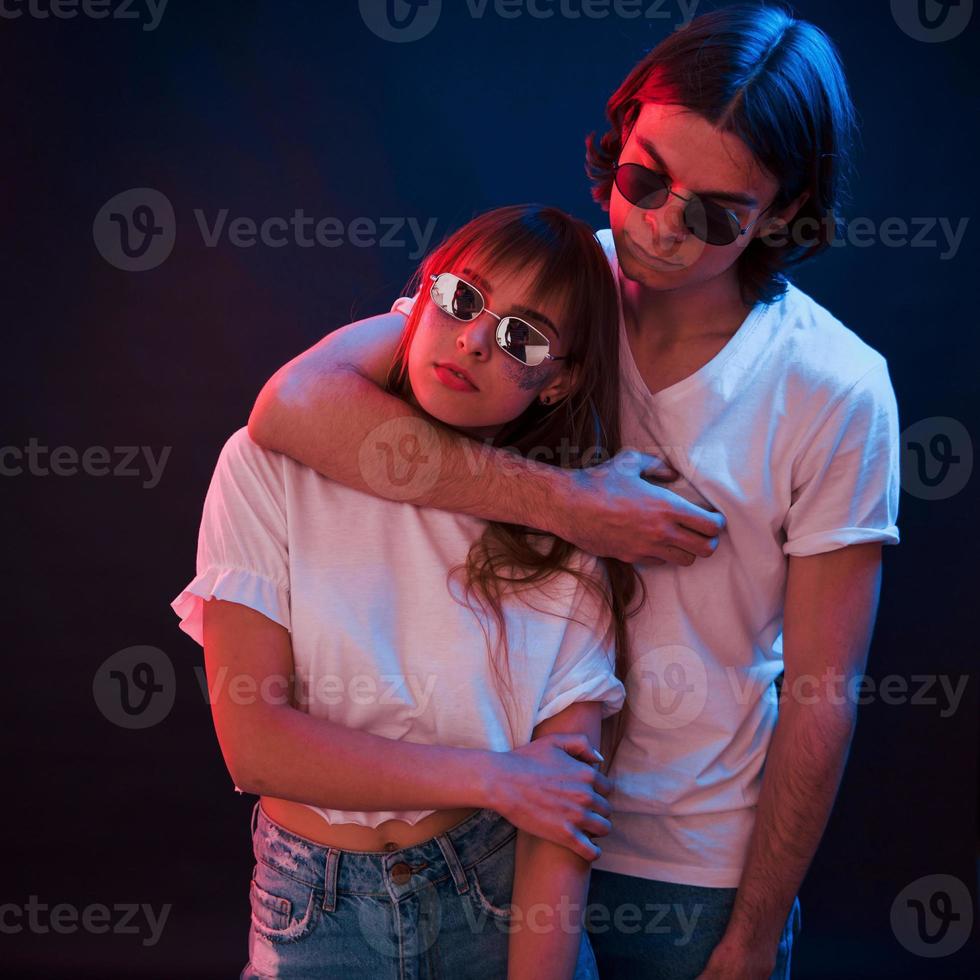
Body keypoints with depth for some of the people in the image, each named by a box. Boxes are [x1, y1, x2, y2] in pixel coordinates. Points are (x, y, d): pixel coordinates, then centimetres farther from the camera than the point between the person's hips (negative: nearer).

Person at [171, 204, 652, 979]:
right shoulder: (270, 468, -11)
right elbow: (253, 741, -18)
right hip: (316, 913, -1)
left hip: (503, 899, 1)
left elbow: (561, 824, -12)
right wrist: (495, 777, -17)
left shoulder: (568, 540, -8)